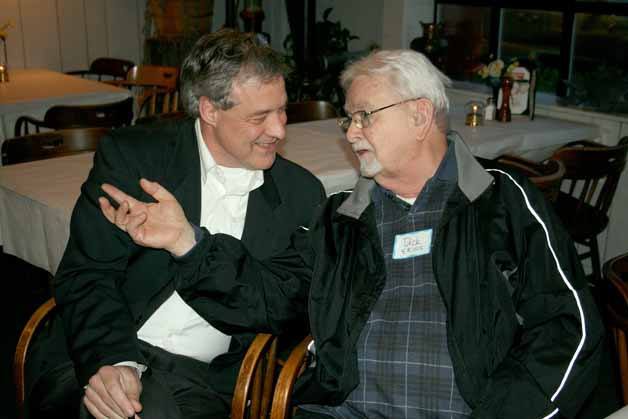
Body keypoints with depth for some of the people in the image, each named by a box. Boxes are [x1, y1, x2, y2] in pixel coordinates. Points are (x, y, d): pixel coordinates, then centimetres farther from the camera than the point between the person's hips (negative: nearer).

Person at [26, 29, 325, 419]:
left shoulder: (302, 193, 6)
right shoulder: (131, 156, -1)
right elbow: (86, 273, -3)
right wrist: (113, 358, -21)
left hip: (202, 376, 1)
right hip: (98, 356, 0)